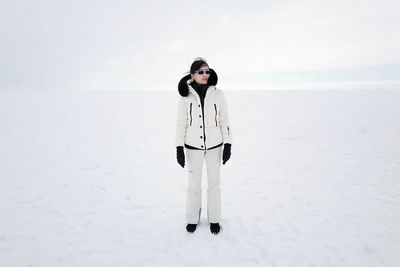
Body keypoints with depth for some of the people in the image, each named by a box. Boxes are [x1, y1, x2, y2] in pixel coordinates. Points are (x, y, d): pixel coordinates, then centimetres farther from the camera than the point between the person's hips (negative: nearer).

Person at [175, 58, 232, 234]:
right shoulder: (185, 96, -8)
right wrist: (179, 148, -8)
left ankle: (214, 219, 30)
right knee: (194, 184, 11)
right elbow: (181, 122, -4)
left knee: (214, 183, 11)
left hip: (214, 145, 1)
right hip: (193, 146, 0)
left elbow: (224, 120, -2)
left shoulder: (218, 94, -6)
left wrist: (228, 145, -7)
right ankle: (193, 218, 32)